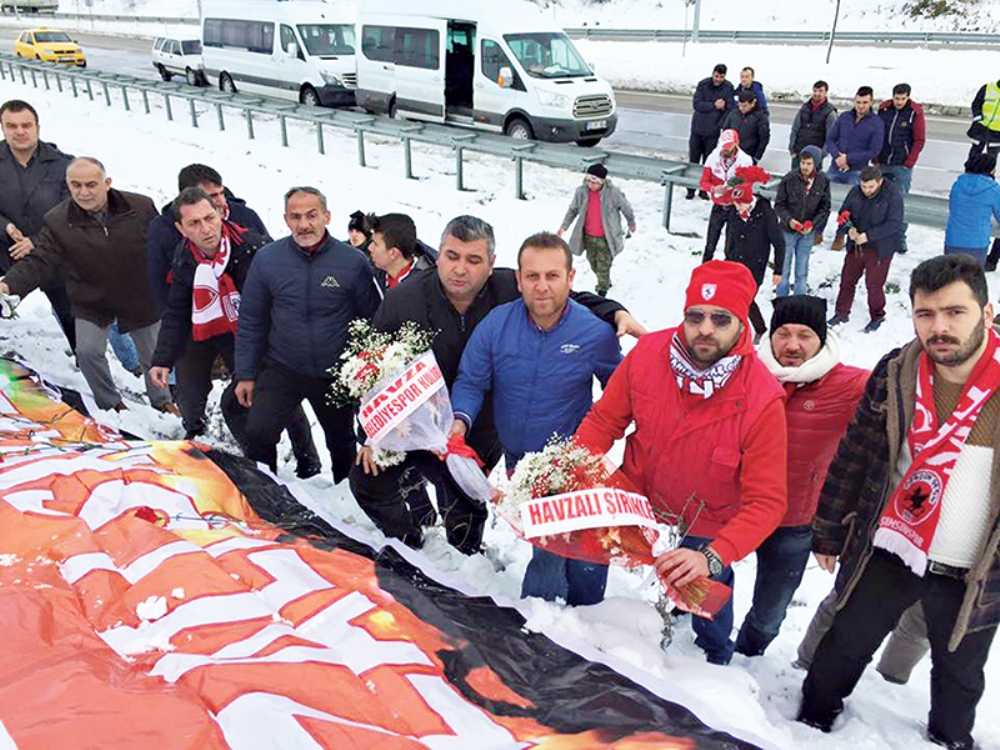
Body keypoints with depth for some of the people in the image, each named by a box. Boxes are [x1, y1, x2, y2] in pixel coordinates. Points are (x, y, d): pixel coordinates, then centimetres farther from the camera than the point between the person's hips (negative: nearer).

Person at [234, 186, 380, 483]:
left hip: (337, 375, 0)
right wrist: (245, 375, 1)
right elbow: (251, 322, 1)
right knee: (258, 434, -10)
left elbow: (371, 322, -5)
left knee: (342, 442, 18)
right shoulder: (266, 259, -7)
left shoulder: (353, 261, -13)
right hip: (281, 369, 1)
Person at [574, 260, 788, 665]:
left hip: (705, 530, -2)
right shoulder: (647, 352, -21)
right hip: (636, 504, 2)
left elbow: (767, 502, -28)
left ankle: (716, 662, 56)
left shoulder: (762, 400, -29)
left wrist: (712, 557, -40)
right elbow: (603, 420, -9)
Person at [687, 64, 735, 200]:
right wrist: (714, 105, -18)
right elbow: (696, 104, -10)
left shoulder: (728, 88, -2)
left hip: (713, 131, 0)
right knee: (693, 160, 3)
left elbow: (730, 108, -4)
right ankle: (691, 189, 11)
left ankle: (704, 189, 13)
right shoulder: (703, 84, -3)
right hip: (697, 129, 0)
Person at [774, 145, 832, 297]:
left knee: (802, 271, 11)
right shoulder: (789, 179, -14)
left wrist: (813, 223, -15)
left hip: (808, 232, 1)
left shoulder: (823, 181, -8)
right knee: (784, 269, 8)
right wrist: (789, 220, -21)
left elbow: (825, 208, 0)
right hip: (788, 230, -1)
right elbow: (779, 204, -7)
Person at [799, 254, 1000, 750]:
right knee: (845, 646, 18)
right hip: (887, 552, 1)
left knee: (959, 676, 22)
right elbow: (852, 457, 0)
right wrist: (828, 534, 5)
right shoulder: (895, 373, -9)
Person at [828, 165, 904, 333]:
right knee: (847, 280, 13)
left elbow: (894, 224, -21)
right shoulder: (855, 192, -1)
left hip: (879, 249, -5)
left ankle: (877, 317, 23)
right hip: (855, 246, 5)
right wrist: (848, 229, -16)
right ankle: (842, 313, 30)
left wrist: (868, 235, -28)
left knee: (874, 285, 1)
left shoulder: (892, 195, -16)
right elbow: (844, 213, 6)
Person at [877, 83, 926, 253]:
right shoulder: (883, 110, 5)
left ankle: (900, 238, -1)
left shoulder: (915, 113, -4)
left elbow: (919, 141, -3)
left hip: (902, 165, -4)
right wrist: (876, 160, 7)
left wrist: (909, 163, -8)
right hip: (883, 164, 4)